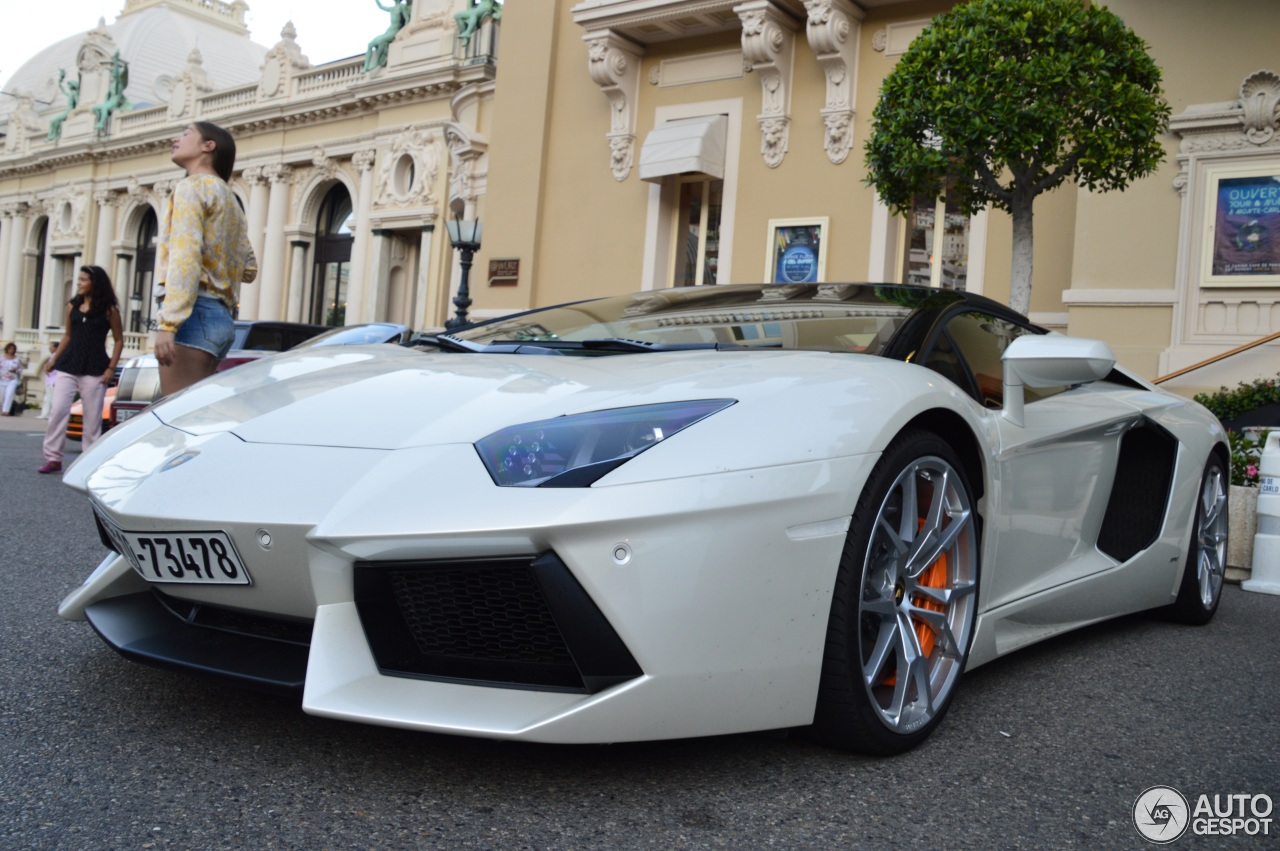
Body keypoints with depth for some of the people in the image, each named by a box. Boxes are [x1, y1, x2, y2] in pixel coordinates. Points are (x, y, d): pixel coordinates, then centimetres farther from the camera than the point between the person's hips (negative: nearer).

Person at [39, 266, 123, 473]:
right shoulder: (72, 307, 10)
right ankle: (53, 458, -1)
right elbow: (68, 336, 19)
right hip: (68, 367, 3)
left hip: (94, 370, -3)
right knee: (58, 411, -6)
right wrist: (54, 359, 14)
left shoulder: (109, 310, -1)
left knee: (92, 417, 1)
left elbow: (119, 341, 0)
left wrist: (111, 368, -7)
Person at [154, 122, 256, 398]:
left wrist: (168, 322, -21)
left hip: (194, 312, -9)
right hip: (221, 316, 9)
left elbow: (185, 256, -14)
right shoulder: (229, 199, 25)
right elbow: (249, 269, 23)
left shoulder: (192, 186, 0)